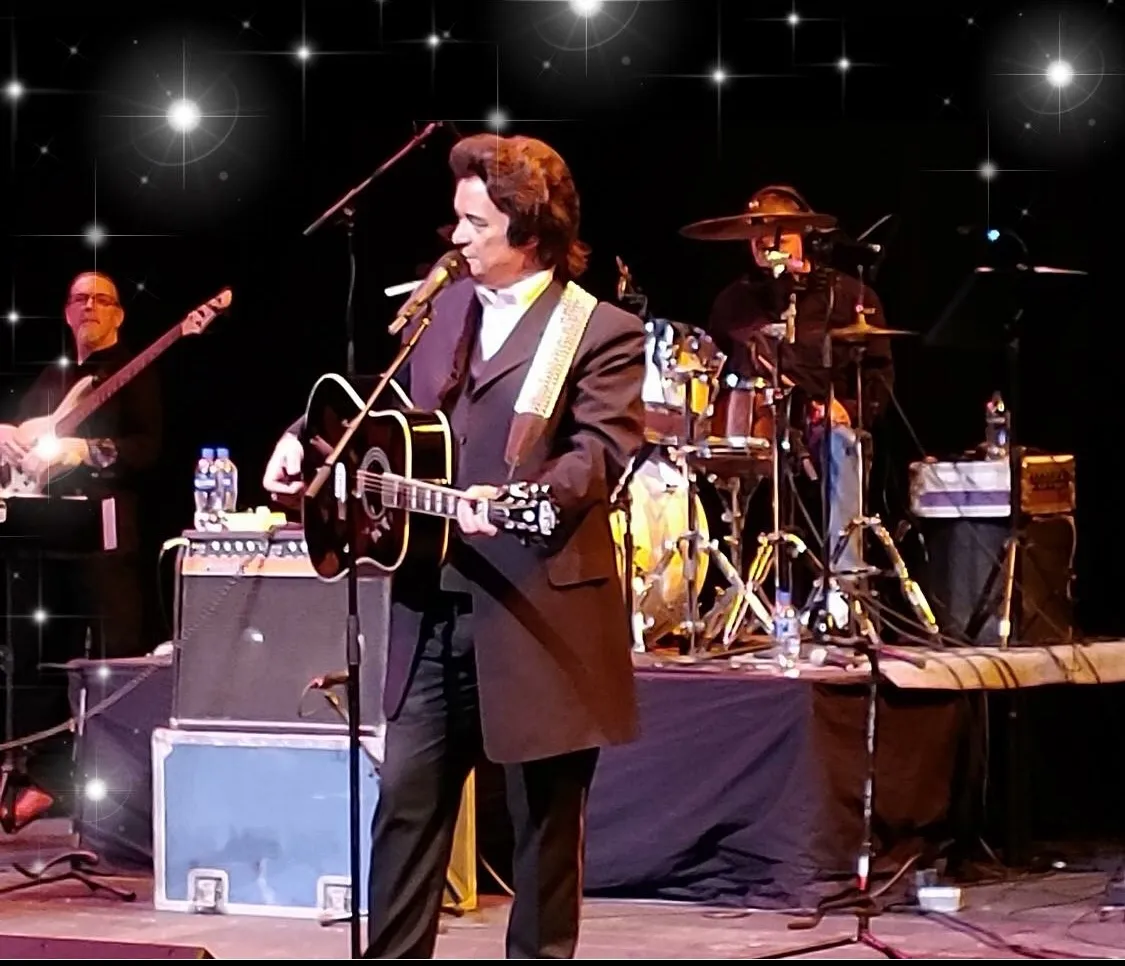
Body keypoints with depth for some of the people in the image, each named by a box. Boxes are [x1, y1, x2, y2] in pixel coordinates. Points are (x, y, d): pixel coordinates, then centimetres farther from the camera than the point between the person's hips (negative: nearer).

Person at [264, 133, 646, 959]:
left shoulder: (603, 332, -7)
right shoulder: (442, 307, 13)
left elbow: (602, 453, -18)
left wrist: (523, 499, -35)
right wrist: (309, 437, 11)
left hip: (537, 610, -6)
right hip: (435, 603, 6)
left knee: (546, 817, 5)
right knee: (407, 797, 8)